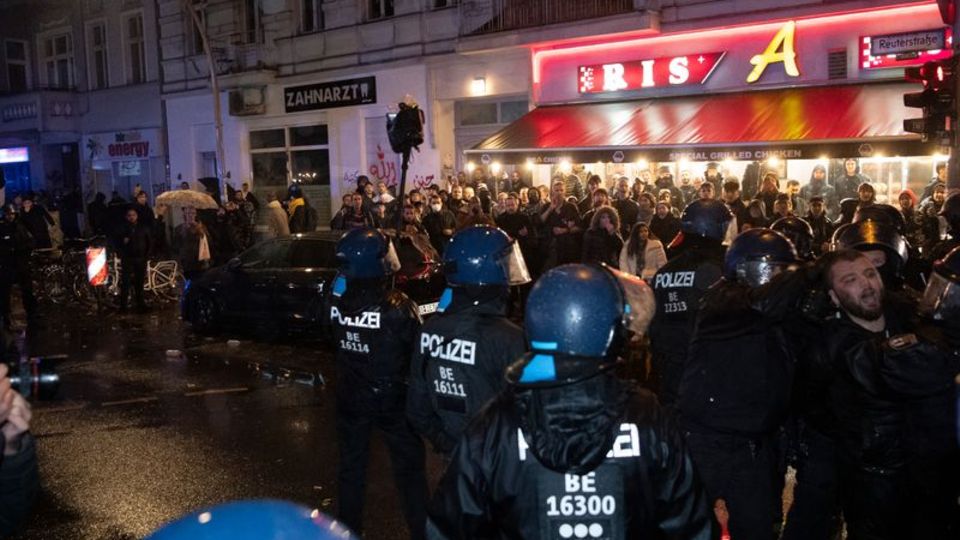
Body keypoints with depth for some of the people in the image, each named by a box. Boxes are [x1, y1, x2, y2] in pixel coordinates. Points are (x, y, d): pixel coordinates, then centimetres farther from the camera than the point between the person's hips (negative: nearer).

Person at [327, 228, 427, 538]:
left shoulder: (337, 302, -12)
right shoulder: (398, 307, -25)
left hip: (350, 398, 4)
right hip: (393, 399, -4)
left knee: (352, 467, 20)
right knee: (409, 468, 13)